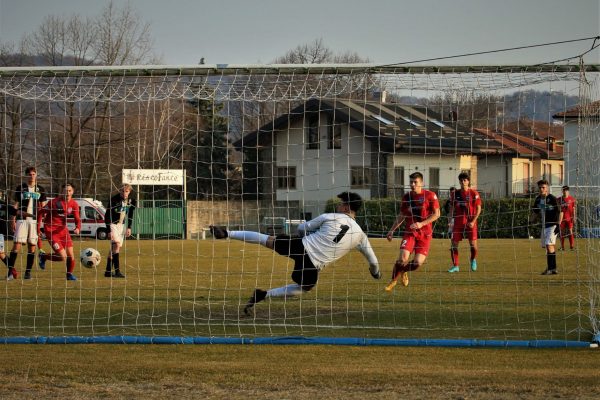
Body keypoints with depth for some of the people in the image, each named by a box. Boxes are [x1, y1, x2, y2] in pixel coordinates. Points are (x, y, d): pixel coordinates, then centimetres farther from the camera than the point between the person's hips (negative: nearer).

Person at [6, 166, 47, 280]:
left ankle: (28, 272, 7)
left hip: (35, 220, 2)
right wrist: (13, 220, -1)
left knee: (32, 246, 0)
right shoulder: (21, 188, 6)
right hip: (22, 220, -2)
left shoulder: (40, 190, 11)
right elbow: (16, 205, 7)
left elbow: (43, 207, 13)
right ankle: (11, 271, -11)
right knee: (17, 244, -11)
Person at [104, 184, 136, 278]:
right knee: (117, 244, -21)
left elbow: (130, 215, 12)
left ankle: (108, 271, 13)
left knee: (116, 247, 5)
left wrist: (129, 228, 5)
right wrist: (109, 231, -20)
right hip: (112, 224, -6)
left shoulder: (131, 201, -3)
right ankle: (117, 271, -24)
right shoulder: (114, 200, -20)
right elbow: (107, 216, -17)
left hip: (121, 224, 6)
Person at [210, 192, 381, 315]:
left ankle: (226, 233, 13)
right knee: (302, 288, 27)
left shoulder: (329, 218, 1)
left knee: (268, 240, 17)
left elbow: (302, 227, 13)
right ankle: (264, 295, 13)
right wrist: (376, 273, 40)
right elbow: (372, 259, 18)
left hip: (301, 246, 0)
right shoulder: (359, 235, 5)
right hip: (313, 265, 0)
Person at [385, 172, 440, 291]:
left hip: (425, 233, -2)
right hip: (409, 232, 2)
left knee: (417, 263, -11)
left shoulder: (430, 195, -5)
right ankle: (393, 280, 4)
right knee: (403, 259, -19)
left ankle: (403, 271, 22)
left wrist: (421, 224, -17)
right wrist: (392, 230, 10)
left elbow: (436, 214, -7)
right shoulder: (406, 197, 7)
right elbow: (402, 216, 18)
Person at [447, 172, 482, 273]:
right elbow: (452, 208, 15)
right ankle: (455, 266, 7)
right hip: (458, 222, 3)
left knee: (473, 244, -4)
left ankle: (473, 260, 26)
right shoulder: (456, 194, 8)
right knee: (454, 244, -3)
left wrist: (473, 221, -11)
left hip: (470, 222, -3)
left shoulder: (474, 193, -2)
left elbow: (478, 208, -3)